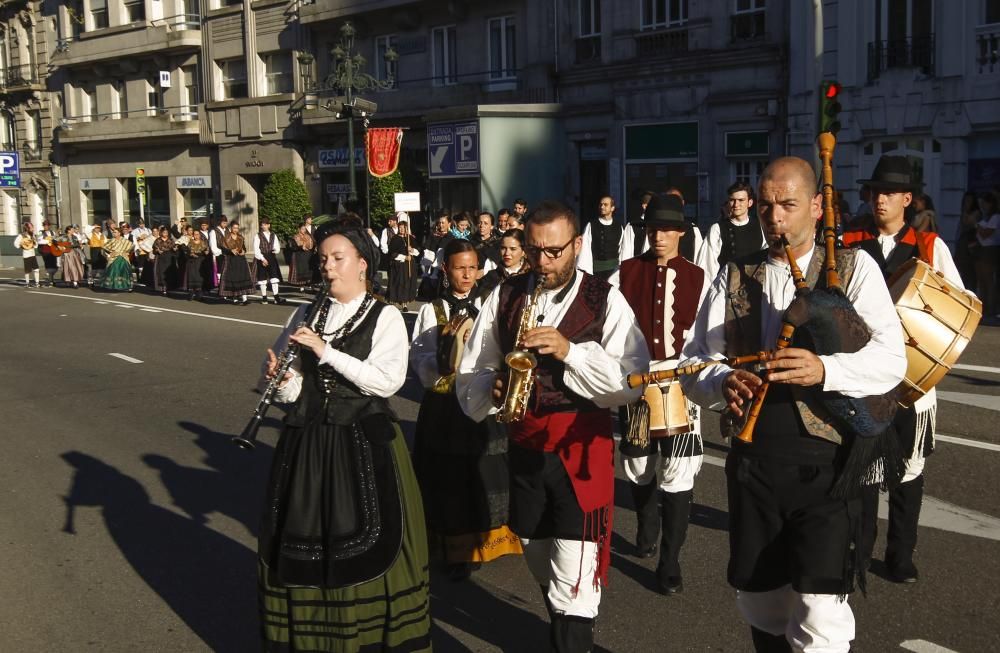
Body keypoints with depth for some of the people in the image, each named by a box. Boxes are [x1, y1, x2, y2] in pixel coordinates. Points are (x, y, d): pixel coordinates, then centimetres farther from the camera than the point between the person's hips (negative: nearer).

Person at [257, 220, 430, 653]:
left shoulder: (385, 317, -3)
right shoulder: (305, 317, 9)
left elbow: (388, 381, -18)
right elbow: (291, 392, 8)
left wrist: (326, 351, -21)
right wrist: (281, 378, -15)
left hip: (363, 440, -4)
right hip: (307, 440, 4)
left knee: (365, 545, 0)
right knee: (303, 542, 8)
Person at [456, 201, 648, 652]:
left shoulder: (604, 301, -6)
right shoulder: (504, 298, 4)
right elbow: (470, 374, 5)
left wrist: (570, 350, -25)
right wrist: (492, 391, -17)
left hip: (580, 449, -4)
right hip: (524, 448, 5)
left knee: (573, 583, -7)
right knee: (541, 567, 22)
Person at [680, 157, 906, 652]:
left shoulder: (855, 269, 1)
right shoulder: (734, 277, 10)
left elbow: (891, 360, -10)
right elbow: (694, 362, 6)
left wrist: (824, 370, -28)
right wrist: (722, 383, -16)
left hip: (825, 465, -3)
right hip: (752, 462, 4)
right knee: (759, 603, 16)